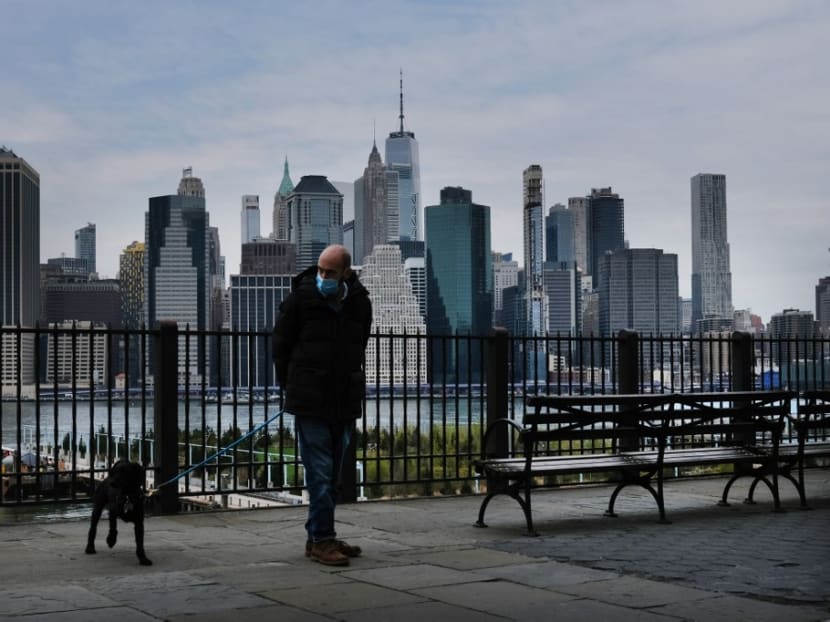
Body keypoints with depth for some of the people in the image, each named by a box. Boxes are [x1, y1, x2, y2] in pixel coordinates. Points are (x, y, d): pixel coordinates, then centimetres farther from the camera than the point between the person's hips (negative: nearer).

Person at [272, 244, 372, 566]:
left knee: (333, 474, 12)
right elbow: (281, 346, 2)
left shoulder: (360, 303, 3)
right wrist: (292, 387, 5)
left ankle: (319, 536, 22)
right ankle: (322, 540, 0)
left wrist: (352, 387, 11)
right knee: (320, 472, -6)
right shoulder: (300, 298, -8)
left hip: (345, 401, 5)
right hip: (310, 403, -5)